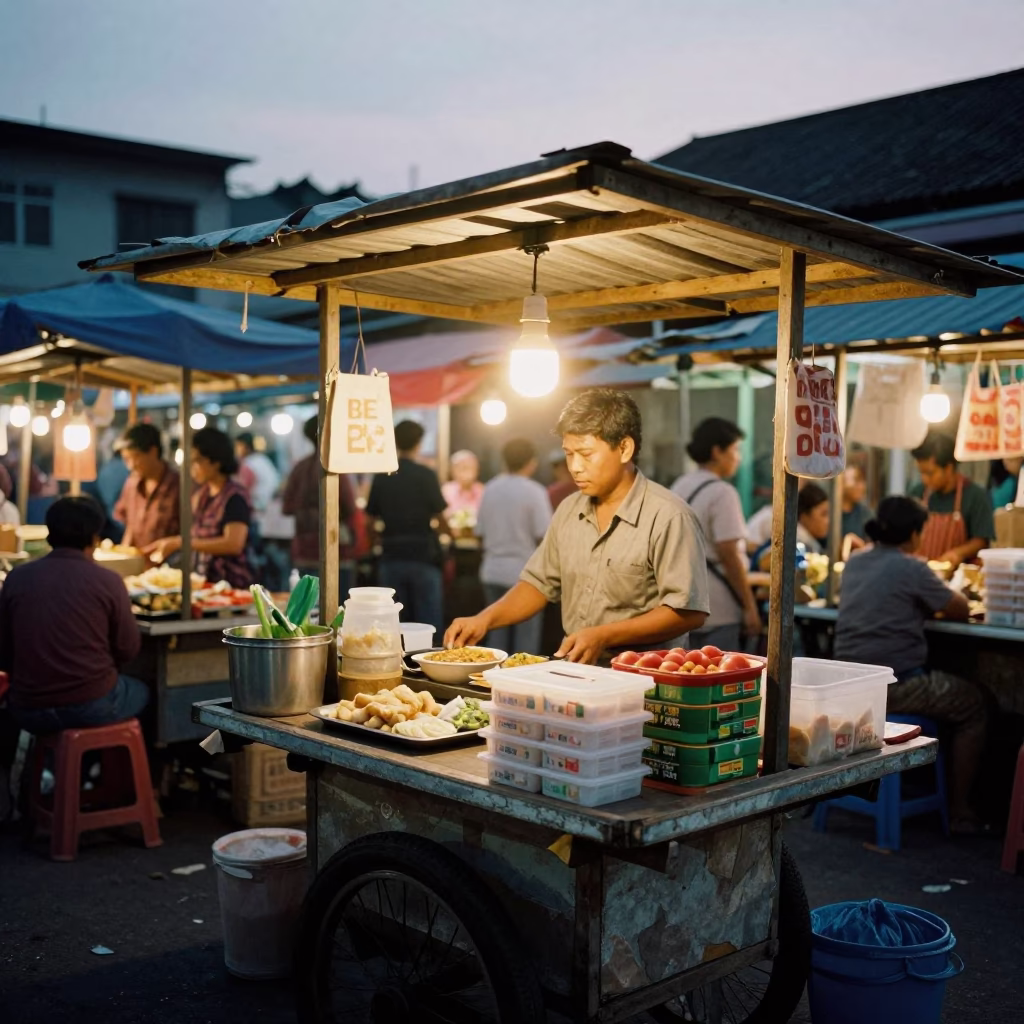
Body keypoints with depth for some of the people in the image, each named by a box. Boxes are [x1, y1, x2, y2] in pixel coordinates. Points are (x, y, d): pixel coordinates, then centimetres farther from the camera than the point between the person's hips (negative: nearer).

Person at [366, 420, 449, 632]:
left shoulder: (382, 477, 3)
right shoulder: (425, 475, -8)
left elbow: (372, 517, 6)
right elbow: (439, 516, -6)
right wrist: (451, 532, 15)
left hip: (391, 557, 4)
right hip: (423, 556, -4)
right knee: (429, 626, 1)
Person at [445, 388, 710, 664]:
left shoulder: (668, 517, -12)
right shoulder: (569, 510, 10)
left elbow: (688, 612, -15)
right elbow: (540, 583, 18)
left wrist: (604, 636, -19)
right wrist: (485, 619, 3)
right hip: (573, 673, 6)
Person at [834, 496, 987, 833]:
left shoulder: (854, 564, 9)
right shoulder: (911, 568, -13)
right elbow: (960, 610, -3)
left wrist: (928, 601, 22)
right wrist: (941, 597, 16)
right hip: (895, 686, -8)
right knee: (975, 706, 13)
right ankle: (959, 811, 13)